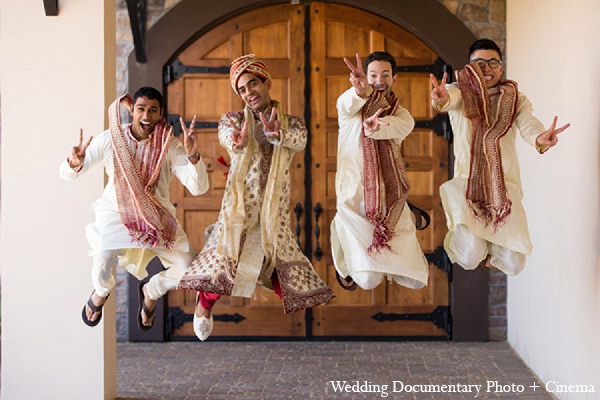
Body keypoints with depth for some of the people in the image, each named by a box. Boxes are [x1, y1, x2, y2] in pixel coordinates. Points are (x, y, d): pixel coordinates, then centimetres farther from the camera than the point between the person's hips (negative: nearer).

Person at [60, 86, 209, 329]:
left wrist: (193, 156, -37)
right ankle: (100, 293, 16)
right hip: (116, 212, -1)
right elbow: (67, 174, -6)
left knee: (188, 268, -12)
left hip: (156, 217, 2)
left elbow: (198, 188, -20)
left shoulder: (169, 146, -11)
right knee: (102, 266, -26)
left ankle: (151, 292, 24)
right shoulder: (110, 139, -10)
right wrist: (75, 163, -30)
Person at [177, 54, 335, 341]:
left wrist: (276, 134, -41)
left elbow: (299, 140, -17)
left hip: (274, 212, 1)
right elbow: (225, 134, -19)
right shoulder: (234, 120, 6)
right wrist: (235, 141, -45)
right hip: (239, 208, 0)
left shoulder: (292, 123, 8)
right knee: (223, 261, -6)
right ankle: (205, 305, 25)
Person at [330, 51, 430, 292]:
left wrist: (372, 126, -46)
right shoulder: (350, 106, -1)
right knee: (368, 280, -15)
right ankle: (341, 240, 20)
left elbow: (391, 128, -21)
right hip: (354, 199, -2)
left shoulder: (402, 116, 3)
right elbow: (347, 105, -27)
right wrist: (360, 90, -52)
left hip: (389, 198, 3)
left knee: (416, 280, 3)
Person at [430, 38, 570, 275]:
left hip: (505, 187, 2)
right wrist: (442, 99, -52)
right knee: (470, 259, -19)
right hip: (468, 184, -2)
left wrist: (540, 139, -41)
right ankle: (459, 237, 19)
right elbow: (451, 96, -25)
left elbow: (528, 124, -15)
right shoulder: (461, 93, 1)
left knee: (512, 265, -8)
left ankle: (490, 247, 29)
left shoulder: (515, 99, 6)